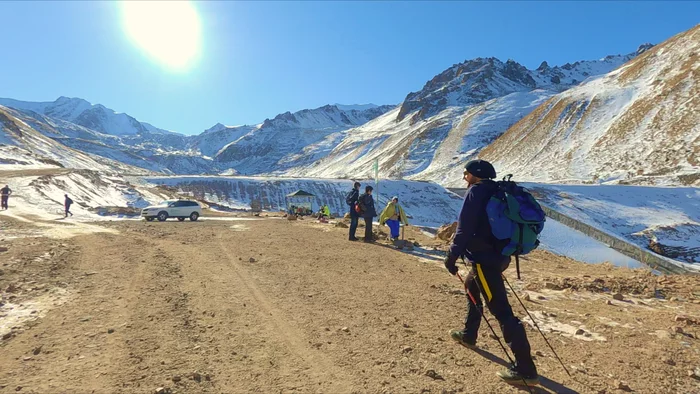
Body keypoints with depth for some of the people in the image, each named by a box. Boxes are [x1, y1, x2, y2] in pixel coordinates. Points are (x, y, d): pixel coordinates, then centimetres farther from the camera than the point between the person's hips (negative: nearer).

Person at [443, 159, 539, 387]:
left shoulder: (475, 192, -11)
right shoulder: (496, 191, 15)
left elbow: (465, 229, -18)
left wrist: (452, 256, -12)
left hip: (484, 257, -10)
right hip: (500, 255, 10)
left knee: (501, 310, -9)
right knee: (472, 285, 29)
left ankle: (525, 369, -7)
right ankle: (468, 335, 40)